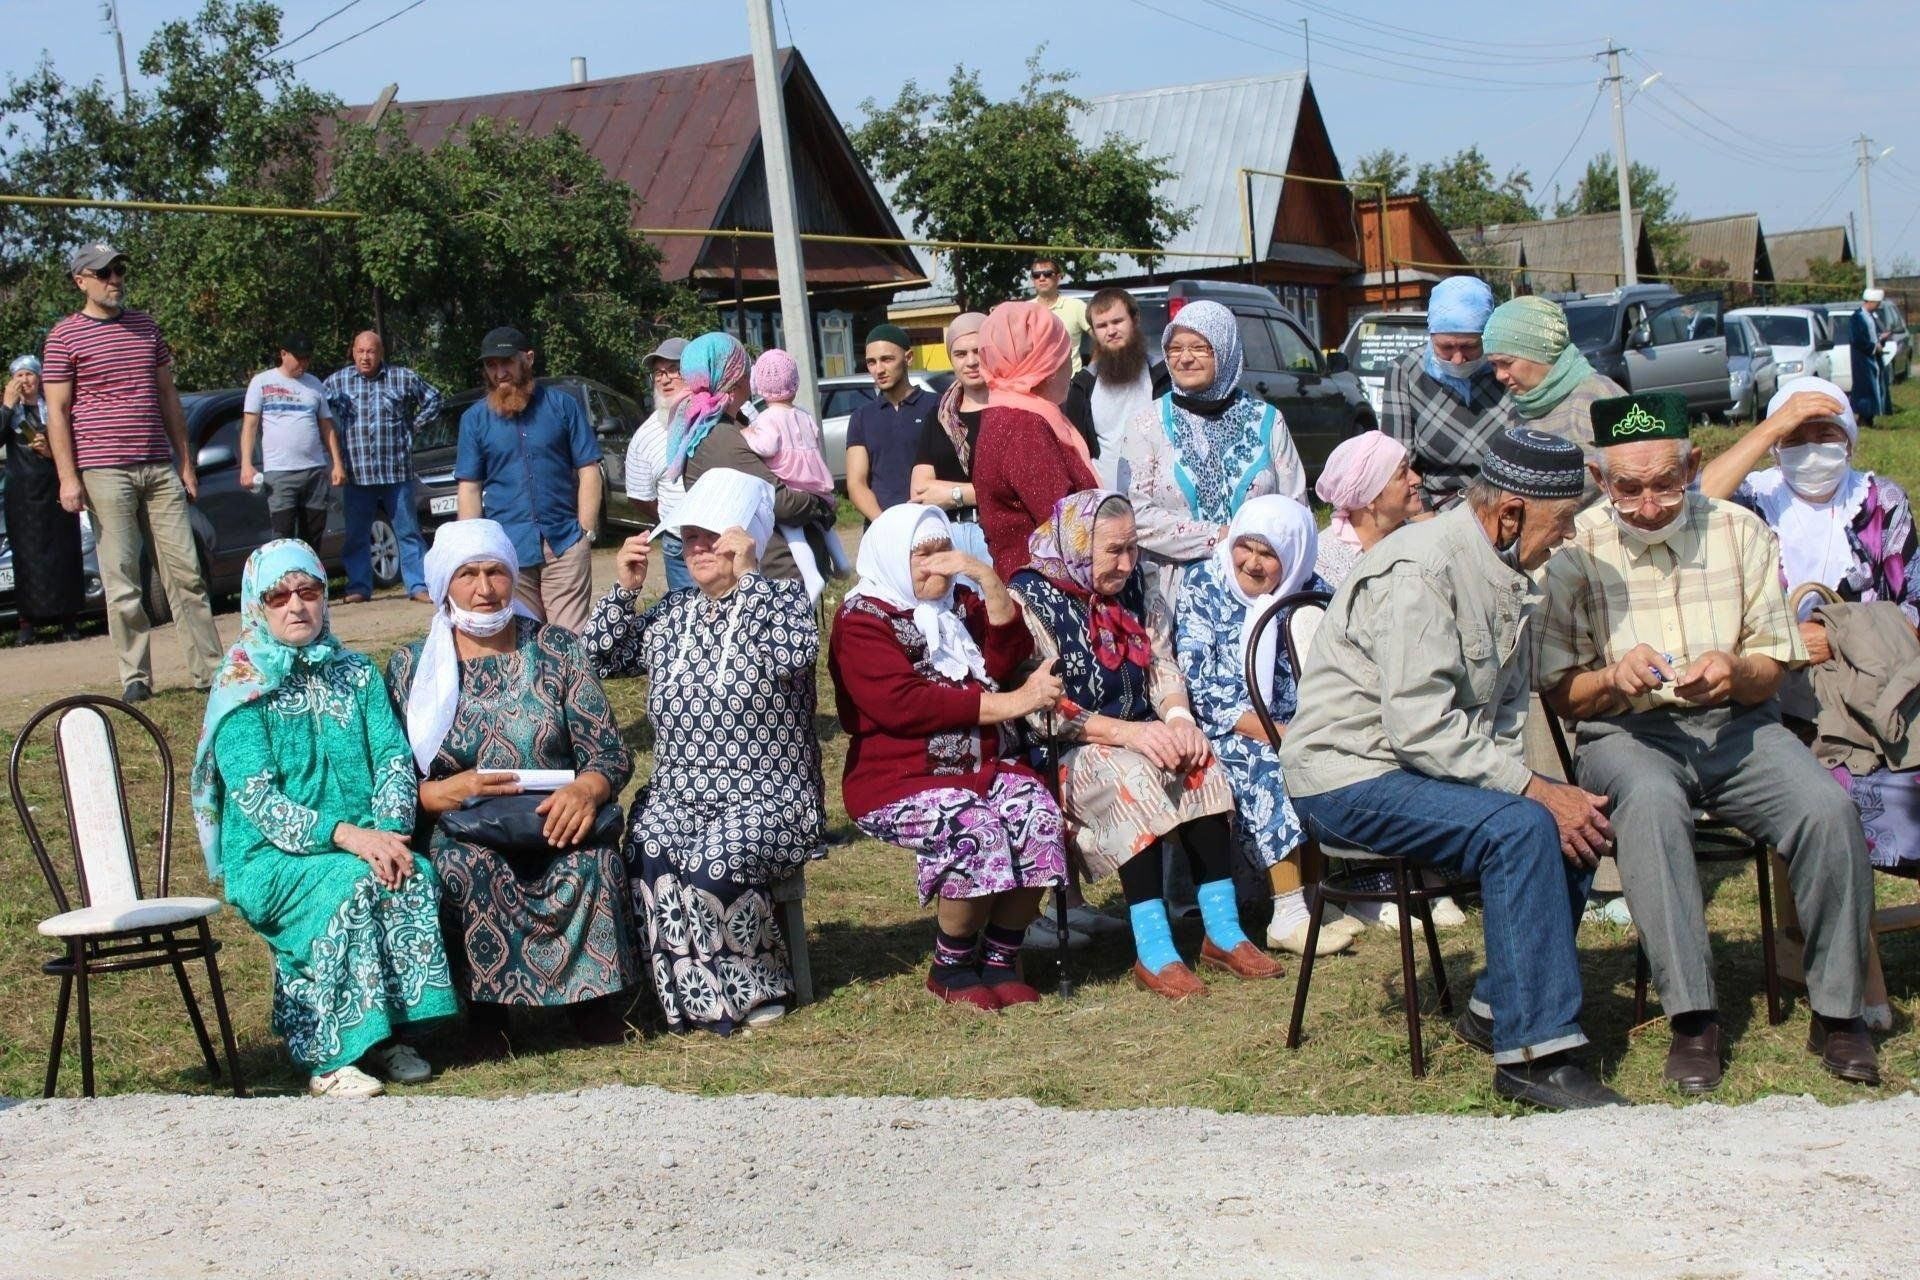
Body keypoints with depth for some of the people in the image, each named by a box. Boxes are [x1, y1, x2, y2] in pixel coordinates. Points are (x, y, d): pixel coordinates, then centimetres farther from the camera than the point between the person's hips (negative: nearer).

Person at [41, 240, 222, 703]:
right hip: (104, 472, -4)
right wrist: (67, 477, -9)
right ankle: (135, 677, 3)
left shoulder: (146, 327, 14)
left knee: (185, 571, 2)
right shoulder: (65, 336, 0)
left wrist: (185, 462, 15)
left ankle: (208, 668, 5)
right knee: (121, 580, -2)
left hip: (159, 469, 4)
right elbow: (56, 412, -2)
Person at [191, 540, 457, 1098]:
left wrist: (390, 832, -18)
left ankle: (392, 1034, -18)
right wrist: (345, 835, -26)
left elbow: (394, 758, 3)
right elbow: (255, 800, -12)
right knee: (352, 884, -32)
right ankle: (327, 1057, -25)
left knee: (415, 878, -27)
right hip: (268, 860, -4)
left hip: (364, 845, 4)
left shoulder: (356, 674, 14)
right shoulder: (243, 688, -1)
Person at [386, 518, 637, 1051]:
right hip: (456, 830, 0)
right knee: (470, 867, -35)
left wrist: (584, 789, -20)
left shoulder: (558, 649, 9)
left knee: (592, 863, -33)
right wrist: (445, 791, -18)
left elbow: (612, 755, 3)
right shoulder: (410, 667, 8)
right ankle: (486, 1015, -20)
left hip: (554, 826, 1)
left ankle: (597, 1006, -16)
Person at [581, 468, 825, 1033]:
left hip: (768, 796, -4)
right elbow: (599, 660, 15)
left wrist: (745, 576, -20)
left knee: (716, 863, -33)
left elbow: (796, 651, -20)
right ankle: (695, 997, -17)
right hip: (677, 791, 5)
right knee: (646, 856, -28)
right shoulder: (669, 615, 17)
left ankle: (756, 987, -9)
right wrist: (624, 588, 5)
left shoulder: (781, 598, 2)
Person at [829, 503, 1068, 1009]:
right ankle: (950, 969, -10)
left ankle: (1000, 960, -9)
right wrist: (1007, 704, -18)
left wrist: (988, 578, -8)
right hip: (899, 778, -6)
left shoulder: (961, 604, 19)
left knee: (1040, 819, -23)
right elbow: (900, 705, -17)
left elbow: (1008, 658, 3)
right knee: (974, 830, -32)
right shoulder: (862, 619, -2)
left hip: (986, 764, 6)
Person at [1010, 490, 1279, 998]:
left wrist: (1179, 718, -14)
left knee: (1201, 763, -23)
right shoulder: (1031, 599, -10)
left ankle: (1223, 934, -23)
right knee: (1133, 777, -34)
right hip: (1063, 754, -6)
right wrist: (1128, 733, -26)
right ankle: (1153, 954, -36)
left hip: (1138, 734, 6)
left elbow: (1165, 669, 9)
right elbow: (1044, 711, -17)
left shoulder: (1138, 588, 9)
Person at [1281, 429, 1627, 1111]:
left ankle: (1500, 1007, 6)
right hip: (1349, 775, -9)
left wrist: (1552, 794, -8)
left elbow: (1506, 709, 10)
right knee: (1520, 826, -27)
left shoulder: (1504, 577, 9)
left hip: (1431, 767, 10)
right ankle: (1535, 1053, -25)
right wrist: (1533, 789, -24)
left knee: (1576, 824, -3)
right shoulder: (1419, 570, -21)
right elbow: (1421, 726, -27)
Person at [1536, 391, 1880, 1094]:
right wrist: (1613, 679, -22)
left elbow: (1774, 666, 7)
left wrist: (1735, 672, -17)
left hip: (1736, 723, 3)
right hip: (1625, 733, -2)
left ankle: (1837, 1011, -10)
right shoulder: (1575, 548, -1)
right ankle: (1692, 1017, -33)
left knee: (1829, 809, -26)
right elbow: (1558, 691, 0)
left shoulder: (1738, 530, 6)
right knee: (1651, 802, -37)